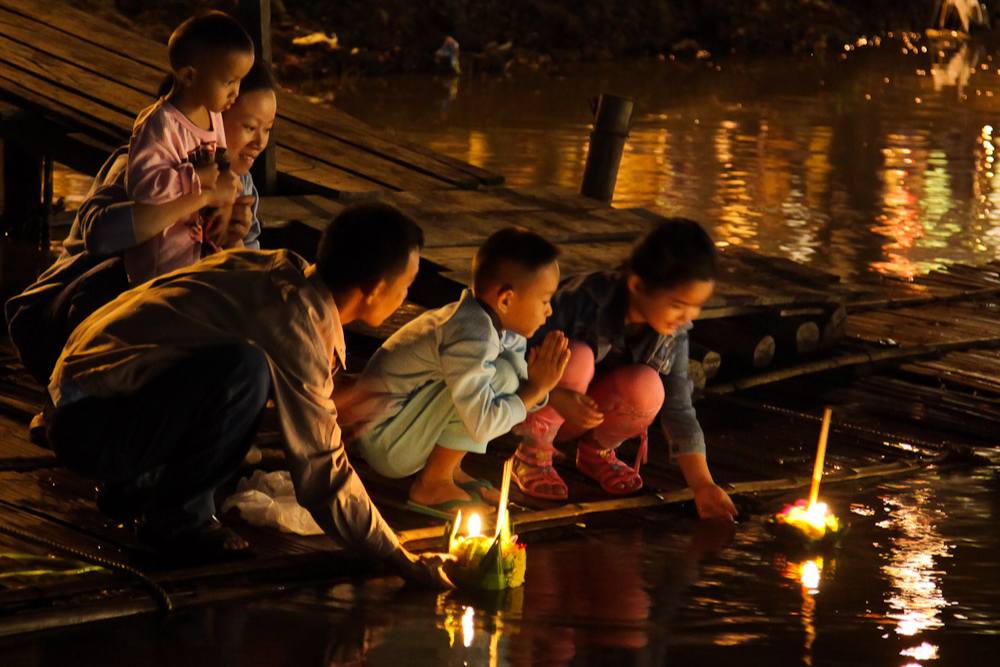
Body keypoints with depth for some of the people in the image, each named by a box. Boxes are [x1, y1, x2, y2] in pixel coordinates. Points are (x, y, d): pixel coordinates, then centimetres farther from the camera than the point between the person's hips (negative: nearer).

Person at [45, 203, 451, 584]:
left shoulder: (288, 271, 4)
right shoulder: (295, 320, -22)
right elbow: (321, 469, -21)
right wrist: (403, 561, -14)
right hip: (88, 427, -10)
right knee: (245, 369, -30)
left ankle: (134, 486, 17)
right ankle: (176, 517, -10)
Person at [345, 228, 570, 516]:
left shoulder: (501, 325, 2)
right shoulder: (470, 337, -27)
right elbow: (482, 426, -30)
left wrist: (538, 385, -17)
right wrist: (536, 388, -18)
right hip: (386, 445, -10)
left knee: (514, 364, 6)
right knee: (499, 376, -23)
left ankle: (450, 468, 8)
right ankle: (432, 485, -11)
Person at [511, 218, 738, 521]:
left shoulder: (673, 332, -12)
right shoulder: (584, 299, -28)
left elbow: (679, 408, -9)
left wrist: (703, 485, -16)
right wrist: (556, 397, -43)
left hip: (590, 415, 4)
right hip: (533, 405, -3)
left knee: (646, 388, -30)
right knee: (578, 358, -36)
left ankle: (596, 450, 1)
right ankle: (533, 454, -13)